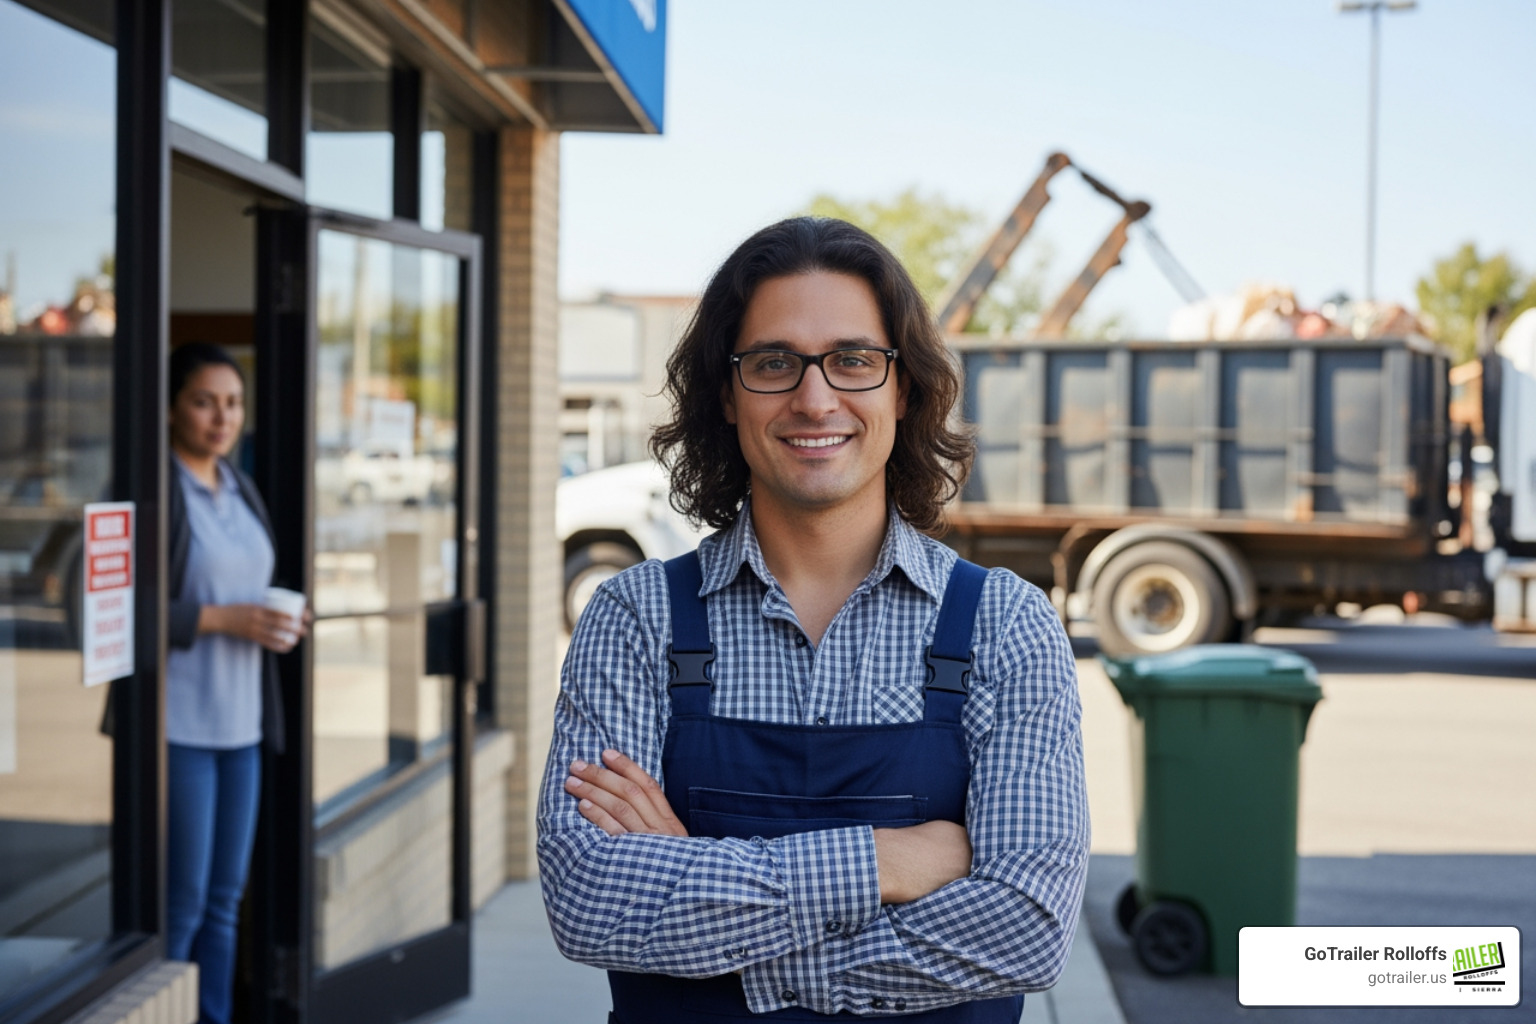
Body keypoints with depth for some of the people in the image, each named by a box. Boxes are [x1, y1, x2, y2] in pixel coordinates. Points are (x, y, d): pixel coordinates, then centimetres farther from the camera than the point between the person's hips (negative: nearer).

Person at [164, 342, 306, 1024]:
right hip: (178, 724, -7)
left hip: (239, 719, 7)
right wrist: (222, 620, -20)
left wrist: (279, 622, 4)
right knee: (181, 904, -4)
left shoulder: (240, 489, 14)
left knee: (224, 899, 12)